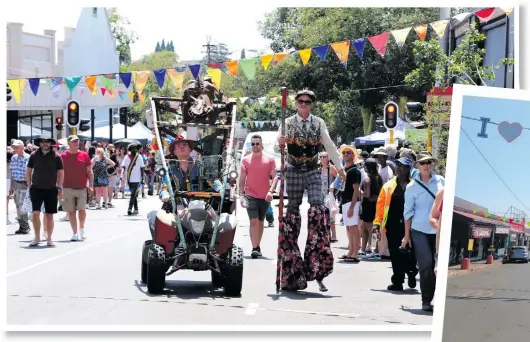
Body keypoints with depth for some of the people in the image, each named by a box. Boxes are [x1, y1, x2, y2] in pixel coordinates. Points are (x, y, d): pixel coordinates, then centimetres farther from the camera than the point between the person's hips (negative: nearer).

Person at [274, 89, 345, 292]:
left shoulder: (318, 123, 6)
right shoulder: (287, 123, 3)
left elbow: (329, 146, 10)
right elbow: (276, 149, 2)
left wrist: (339, 167, 7)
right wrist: (279, 143, -21)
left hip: (312, 171, 0)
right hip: (293, 171, 0)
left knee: (317, 206, -15)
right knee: (292, 209, 3)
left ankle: (317, 258, -13)